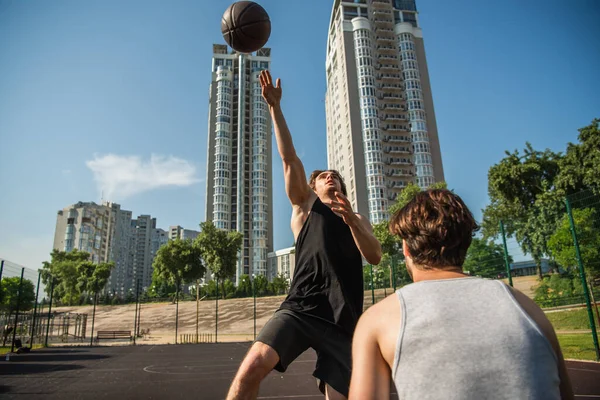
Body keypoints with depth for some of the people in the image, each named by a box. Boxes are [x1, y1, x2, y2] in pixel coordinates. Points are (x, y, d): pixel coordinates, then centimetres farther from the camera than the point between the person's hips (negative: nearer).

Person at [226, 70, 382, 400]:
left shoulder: (359, 221, 23)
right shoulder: (306, 206, 16)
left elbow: (375, 256, 4)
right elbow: (289, 158, 5)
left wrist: (349, 218, -11)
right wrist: (275, 107, -2)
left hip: (343, 321, 3)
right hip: (300, 309, -2)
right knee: (253, 366, -24)